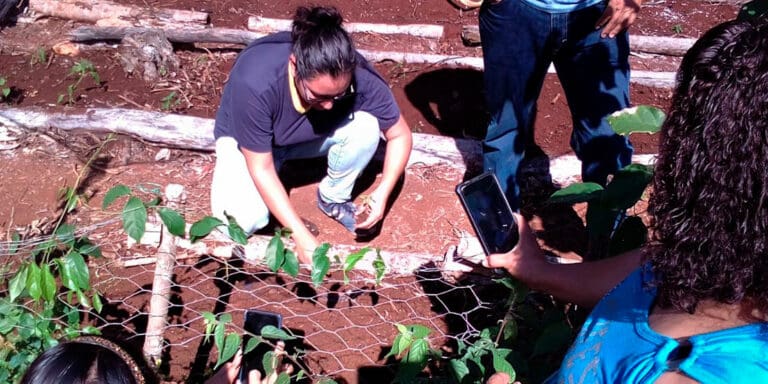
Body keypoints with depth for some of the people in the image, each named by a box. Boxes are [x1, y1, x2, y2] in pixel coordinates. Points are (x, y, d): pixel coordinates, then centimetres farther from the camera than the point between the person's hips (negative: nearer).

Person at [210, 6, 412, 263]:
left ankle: (333, 198, -1)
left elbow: (400, 135, -15)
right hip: (246, 139, -2)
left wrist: (382, 193, -29)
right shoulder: (254, 82, -39)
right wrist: (303, 238, -31)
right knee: (244, 220, -27)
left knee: (365, 125, -27)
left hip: (311, 137, 3)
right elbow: (261, 169, -29)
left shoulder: (359, 76, -31)